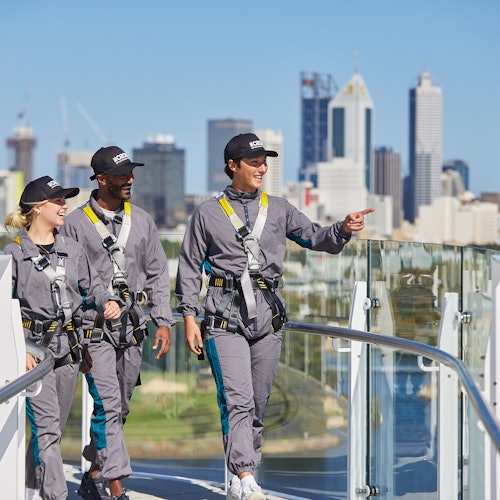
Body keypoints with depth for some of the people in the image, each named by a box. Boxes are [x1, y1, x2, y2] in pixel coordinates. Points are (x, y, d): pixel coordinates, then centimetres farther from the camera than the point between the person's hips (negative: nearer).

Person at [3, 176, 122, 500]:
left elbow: (92, 286, 15)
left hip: (68, 348, 5)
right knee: (47, 427, -14)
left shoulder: (73, 251, 11)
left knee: (53, 428, 12)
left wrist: (109, 302, -8)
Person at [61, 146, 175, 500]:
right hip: (94, 328, -5)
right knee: (107, 406, -12)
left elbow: (157, 275, 15)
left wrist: (163, 322, 7)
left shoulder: (142, 221, 11)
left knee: (119, 409, 10)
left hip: (132, 328, 5)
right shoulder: (76, 224, -2)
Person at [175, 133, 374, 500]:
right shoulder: (208, 213, 5)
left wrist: (343, 229, -19)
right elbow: (190, 268, 5)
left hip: (267, 317, 4)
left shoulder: (278, 209, 12)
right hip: (225, 317, -4)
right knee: (238, 400, -15)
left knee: (258, 404, 7)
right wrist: (190, 318, -3)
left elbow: (315, 237, 3)